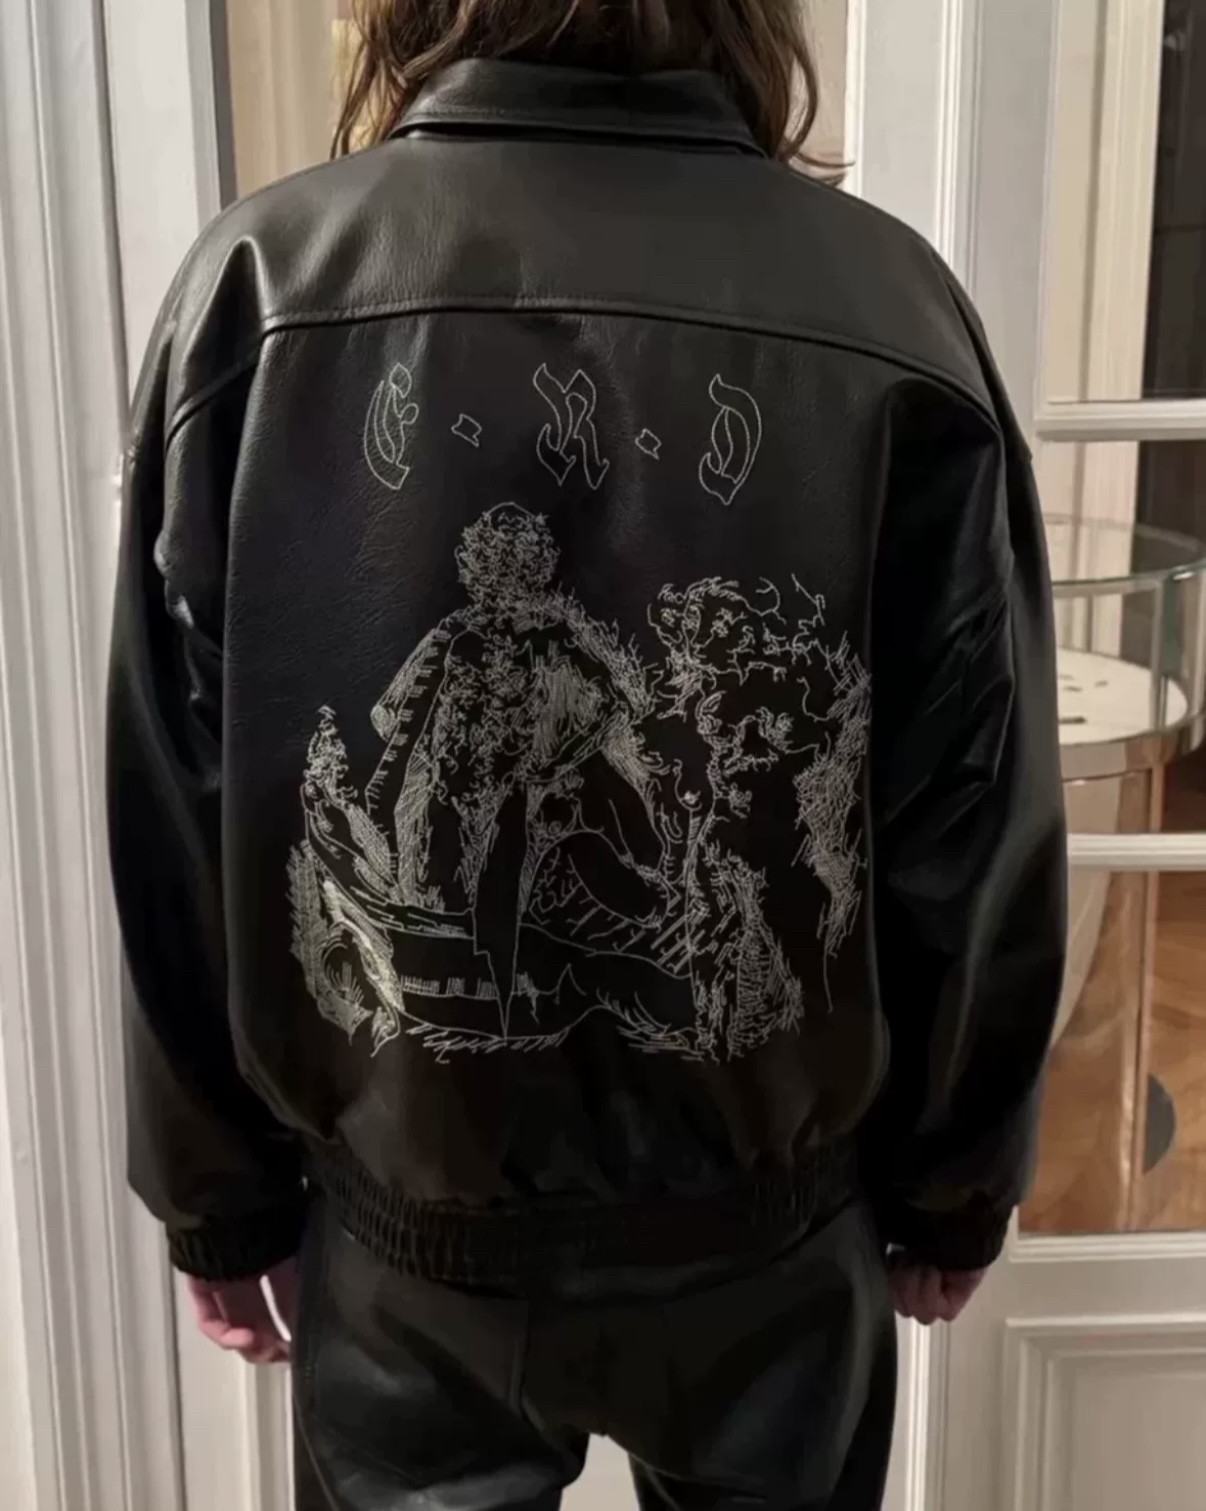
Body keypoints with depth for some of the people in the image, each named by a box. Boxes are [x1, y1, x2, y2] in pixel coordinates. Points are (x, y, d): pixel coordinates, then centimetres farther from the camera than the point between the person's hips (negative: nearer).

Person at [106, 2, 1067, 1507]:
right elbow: (975, 840, -9)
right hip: (765, 1213, 1)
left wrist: (218, 1188, 6)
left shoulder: (261, 281, -13)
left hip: (401, 1215, 0)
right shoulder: (887, 305, -13)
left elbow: (178, 825, -9)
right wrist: (952, 1181, 7)